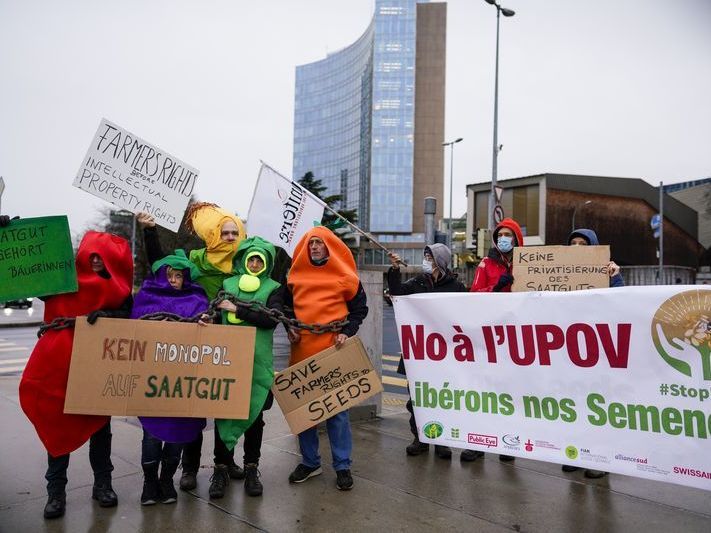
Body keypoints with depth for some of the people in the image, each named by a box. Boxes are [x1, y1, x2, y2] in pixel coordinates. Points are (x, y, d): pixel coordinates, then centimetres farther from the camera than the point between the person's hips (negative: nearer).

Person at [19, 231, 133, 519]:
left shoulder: (116, 286, 4)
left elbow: (128, 316, -4)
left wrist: (107, 315, -24)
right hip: (58, 362, 0)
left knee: (100, 422, 10)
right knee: (57, 424, 4)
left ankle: (102, 484, 22)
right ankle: (56, 490, 15)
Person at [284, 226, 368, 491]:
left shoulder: (344, 276, 1)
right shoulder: (296, 275, 10)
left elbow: (359, 308, 4)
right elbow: (286, 305, 21)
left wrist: (347, 332, -9)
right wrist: (289, 328, 4)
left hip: (334, 350, -3)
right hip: (302, 349, 3)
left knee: (337, 409, 3)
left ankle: (342, 466, 15)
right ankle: (310, 461, 25)